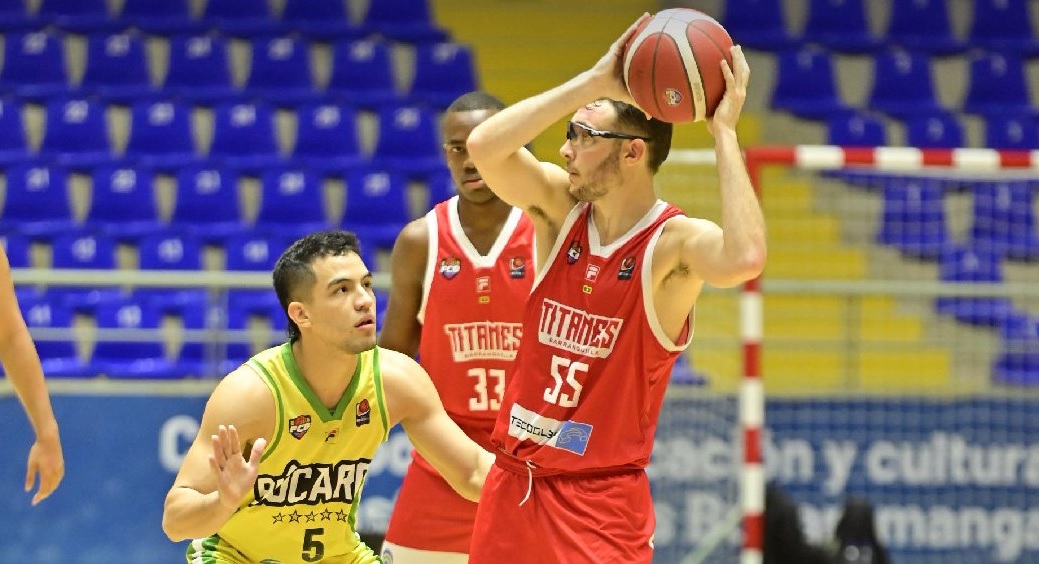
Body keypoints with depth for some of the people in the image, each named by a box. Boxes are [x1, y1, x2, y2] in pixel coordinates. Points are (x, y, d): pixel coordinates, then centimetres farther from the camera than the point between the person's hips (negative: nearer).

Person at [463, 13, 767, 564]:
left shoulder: (674, 244, -14)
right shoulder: (559, 207, 0)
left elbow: (745, 258, -37)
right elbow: (484, 146, -17)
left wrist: (723, 133, -29)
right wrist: (593, 83, -21)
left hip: (602, 497, -6)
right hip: (513, 480, 6)